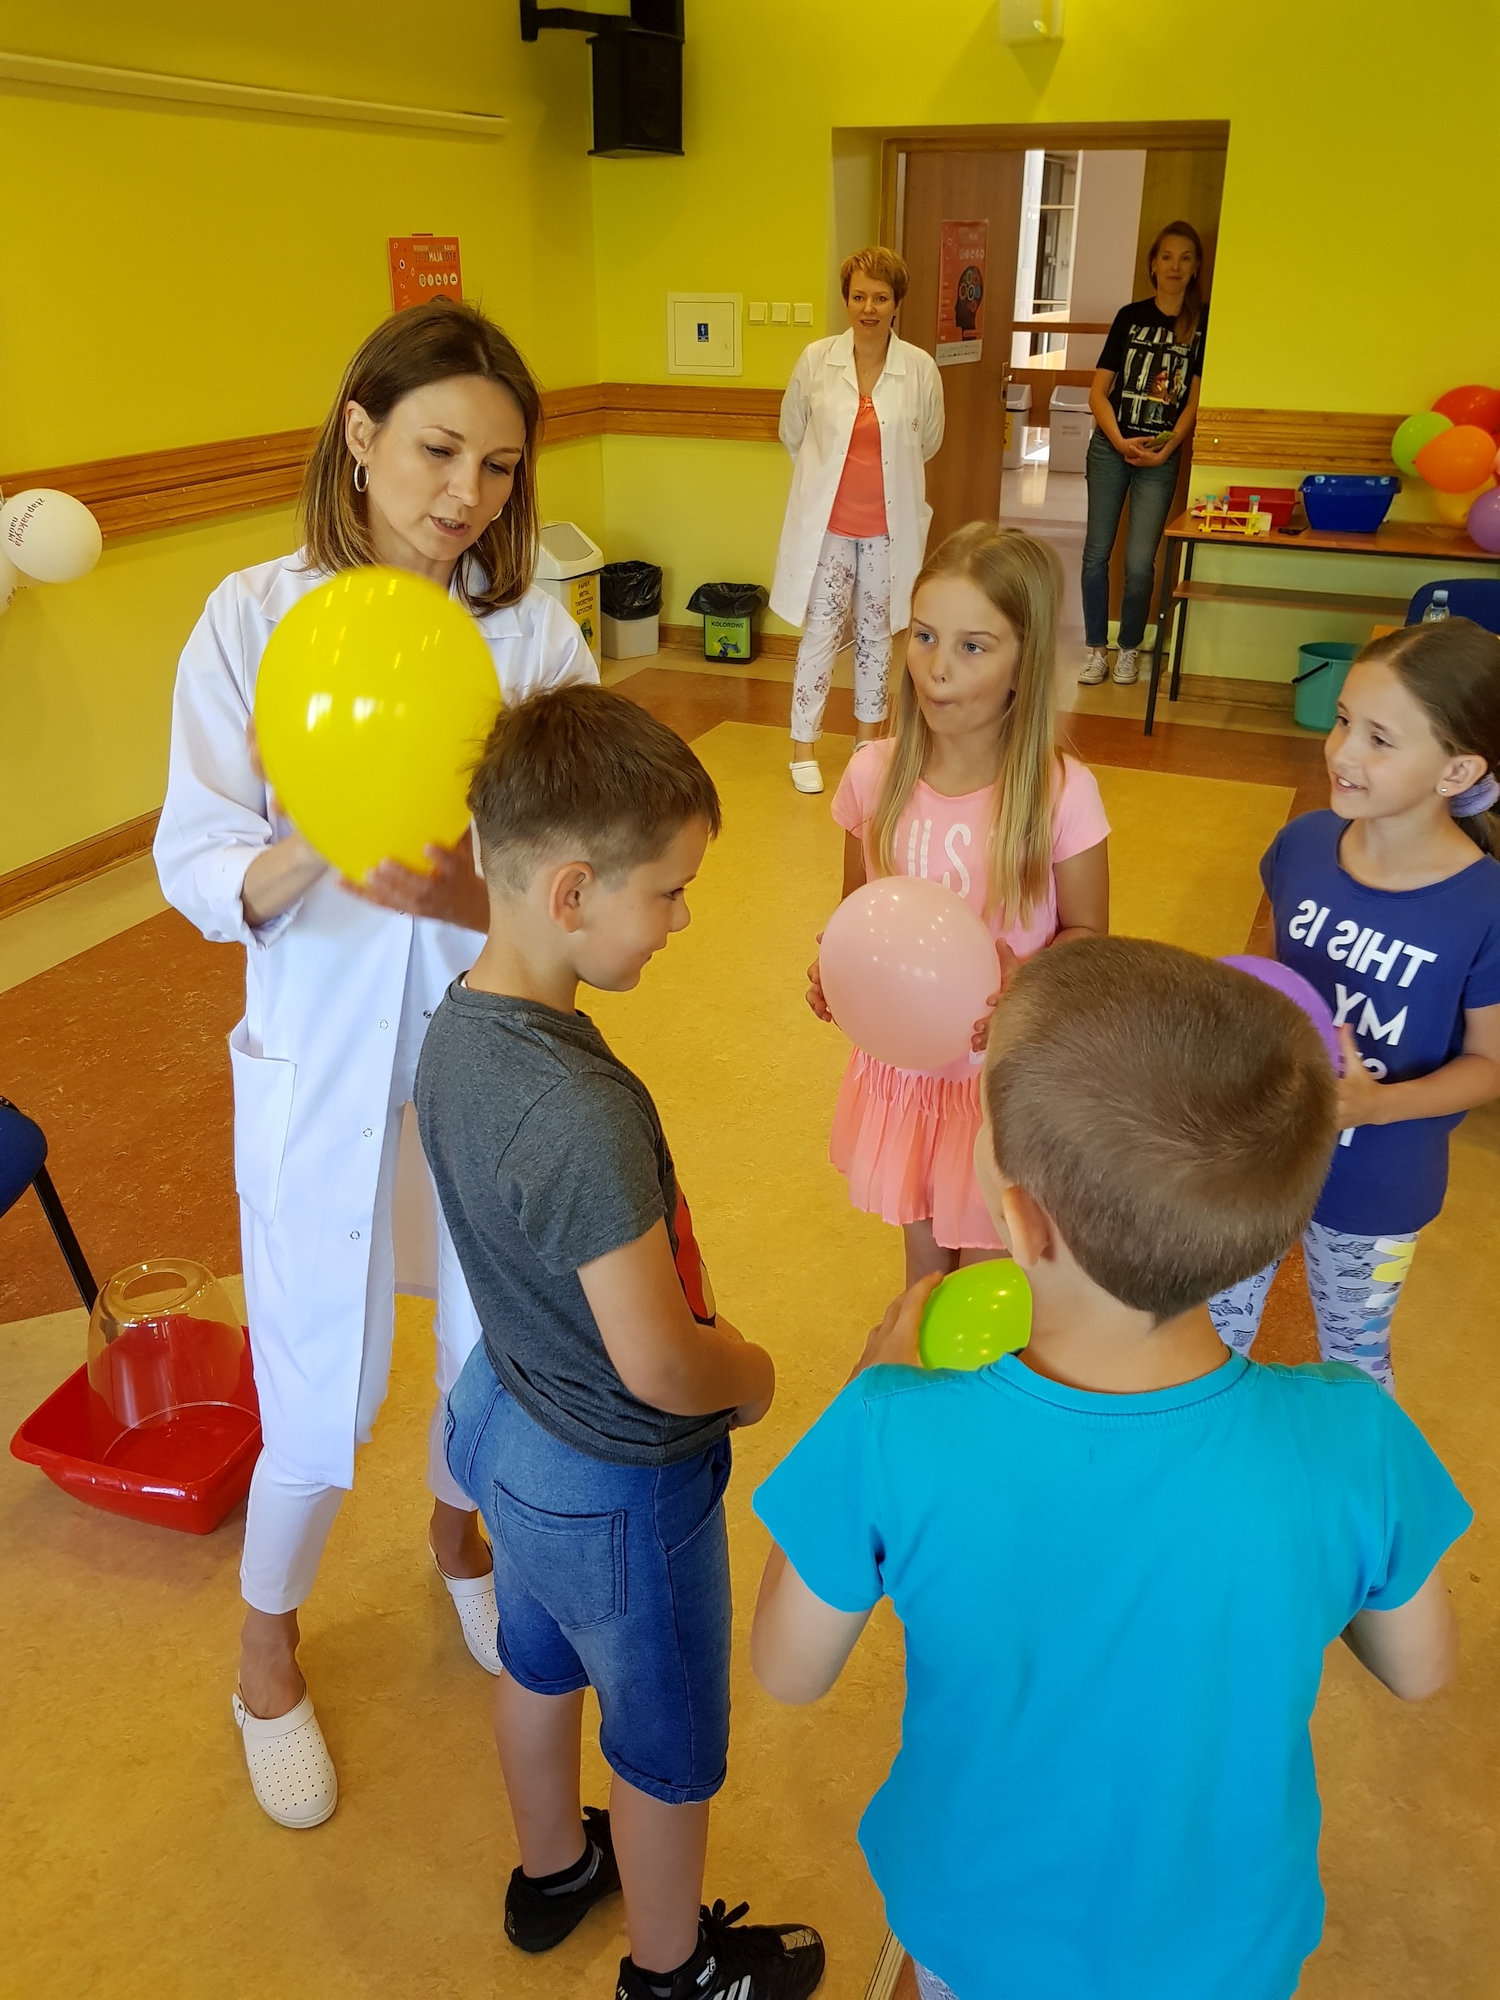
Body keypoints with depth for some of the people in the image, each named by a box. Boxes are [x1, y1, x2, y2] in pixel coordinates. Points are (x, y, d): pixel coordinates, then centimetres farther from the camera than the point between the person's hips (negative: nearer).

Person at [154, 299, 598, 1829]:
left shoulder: (537, 637, -8)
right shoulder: (253, 621, -10)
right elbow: (193, 866, -9)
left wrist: (465, 894, -29)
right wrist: (311, 856, -29)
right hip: (321, 1056, -2)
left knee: (499, 1336, 18)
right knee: (320, 1390, 8)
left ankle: (460, 1535, 54)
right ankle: (266, 1656, 40)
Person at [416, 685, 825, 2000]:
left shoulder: (457, 1026, -11)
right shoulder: (585, 1113, -38)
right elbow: (659, 1371, -32)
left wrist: (695, 1326, 4)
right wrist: (753, 1378, -11)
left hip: (509, 1413, 8)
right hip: (618, 1480, -8)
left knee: (541, 1664, 32)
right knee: (671, 1745, 20)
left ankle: (553, 1870, 59)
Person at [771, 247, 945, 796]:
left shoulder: (920, 369, -7)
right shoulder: (815, 360, -6)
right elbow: (792, 433, 10)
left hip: (888, 524, 1)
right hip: (826, 521, -1)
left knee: (876, 631, 12)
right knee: (821, 630, 3)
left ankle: (869, 736, 28)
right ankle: (804, 745, 13)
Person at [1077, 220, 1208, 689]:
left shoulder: (1204, 323, 0)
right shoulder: (1130, 316, 5)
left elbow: (1196, 400, -2)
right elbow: (1098, 391, 3)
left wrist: (1166, 449, -13)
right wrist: (1120, 442, -10)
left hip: (1160, 457, -2)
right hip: (1110, 448, 2)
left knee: (1139, 563, -6)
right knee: (1097, 553, 2)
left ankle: (1129, 649, 14)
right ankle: (1097, 649, 15)